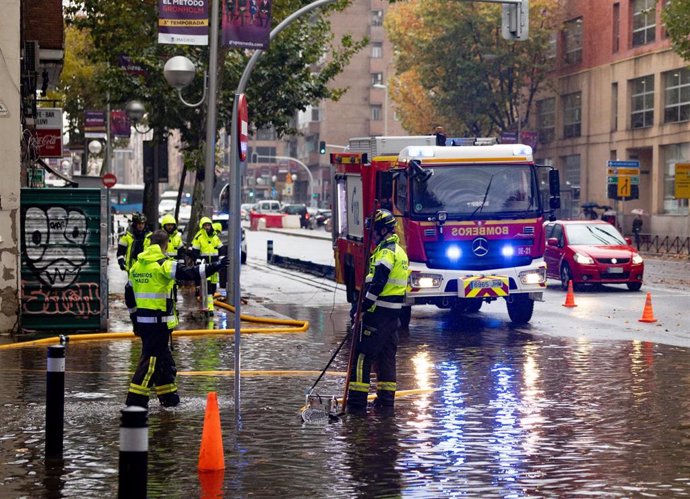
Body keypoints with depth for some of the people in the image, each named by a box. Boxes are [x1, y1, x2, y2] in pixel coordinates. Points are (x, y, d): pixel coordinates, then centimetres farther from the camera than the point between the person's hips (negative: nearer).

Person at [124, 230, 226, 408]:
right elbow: (190, 273, -18)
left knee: (164, 358, 18)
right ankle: (136, 398, -8)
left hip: (142, 320, 8)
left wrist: (135, 319, 27)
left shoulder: (136, 266, 13)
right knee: (151, 358, -5)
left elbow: (129, 295, 19)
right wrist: (215, 266, -12)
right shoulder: (164, 264, -11)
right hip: (159, 321, -8)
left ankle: (168, 395, 25)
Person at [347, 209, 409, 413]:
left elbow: (378, 281, -23)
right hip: (394, 311, 10)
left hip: (379, 310, -10)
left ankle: (357, 398, -10)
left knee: (363, 352, -8)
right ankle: (386, 396, 16)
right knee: (387, 352, 14)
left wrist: (365, 304, -20)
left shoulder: (386, 251, -14)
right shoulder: (399, 251, 18)